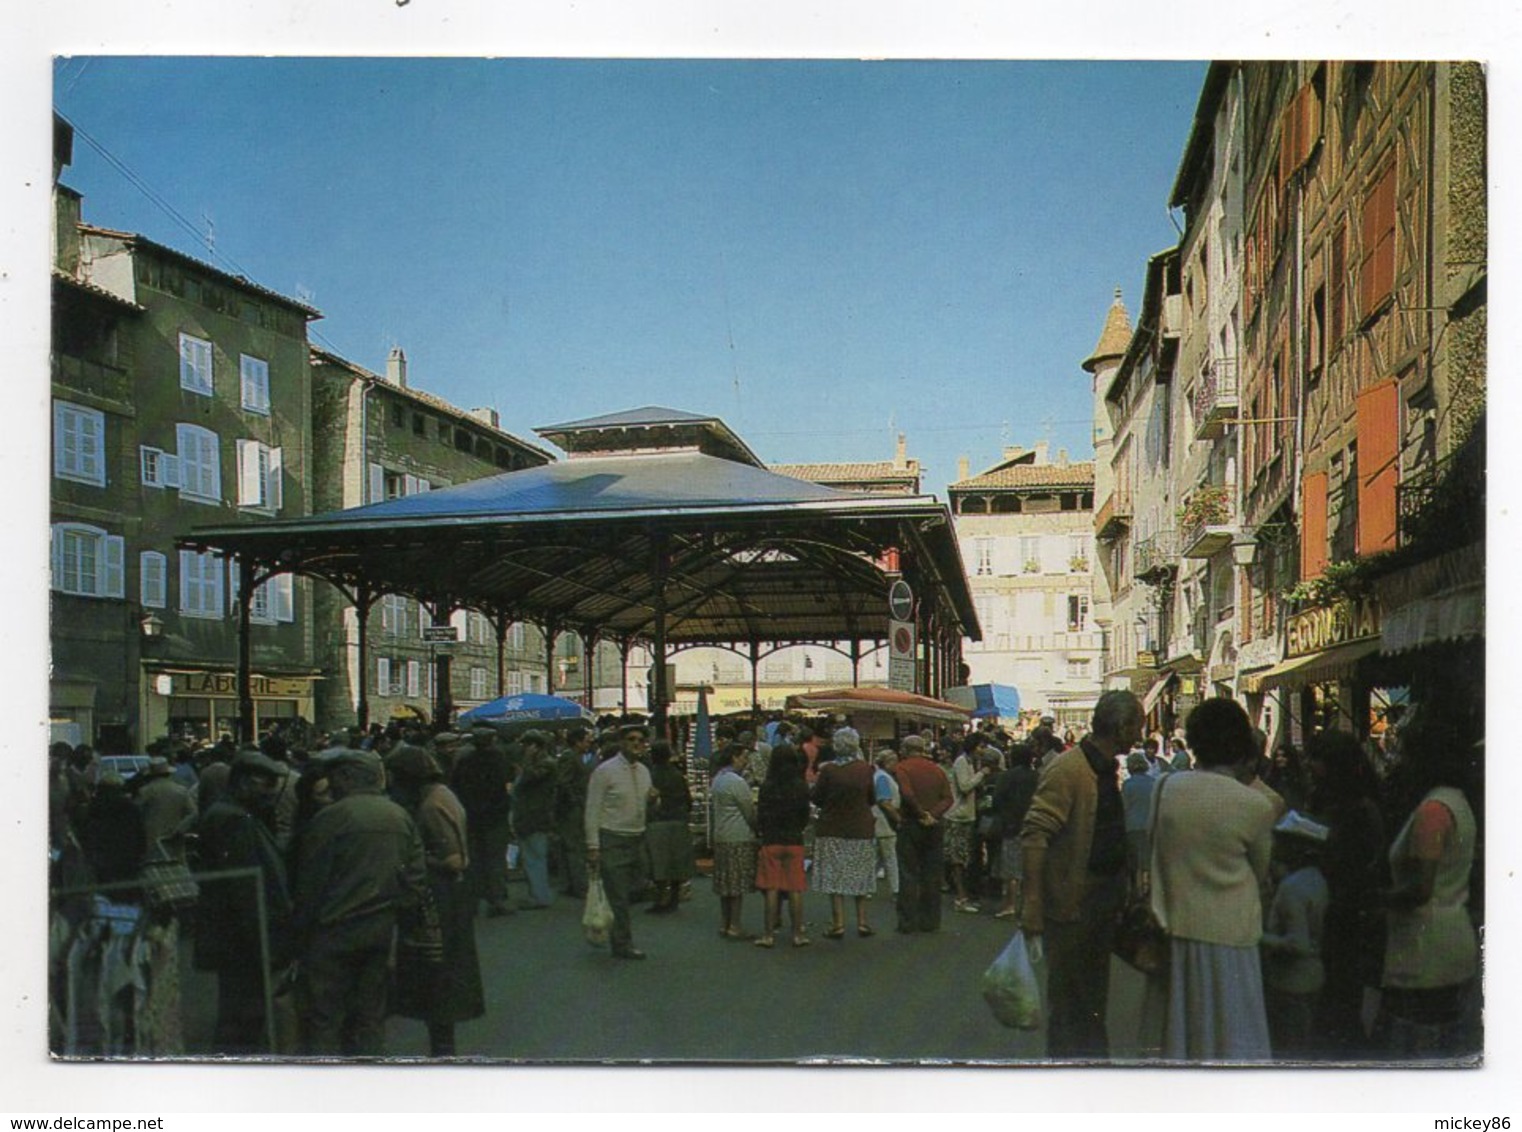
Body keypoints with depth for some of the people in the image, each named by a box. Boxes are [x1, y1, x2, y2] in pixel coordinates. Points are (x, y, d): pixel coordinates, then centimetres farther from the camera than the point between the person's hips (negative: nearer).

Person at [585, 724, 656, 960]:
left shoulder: (644, 771, 9)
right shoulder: (605, 771, -10)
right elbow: (592, 810, -10)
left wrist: (652, 799, -4)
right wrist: (593, 846, -14)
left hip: (637, 838, 6)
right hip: (612, 840, -6)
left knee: (630, 892, 13)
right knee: (617, 896, -3)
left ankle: (619, 939, 30)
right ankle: (623, 945, 7)